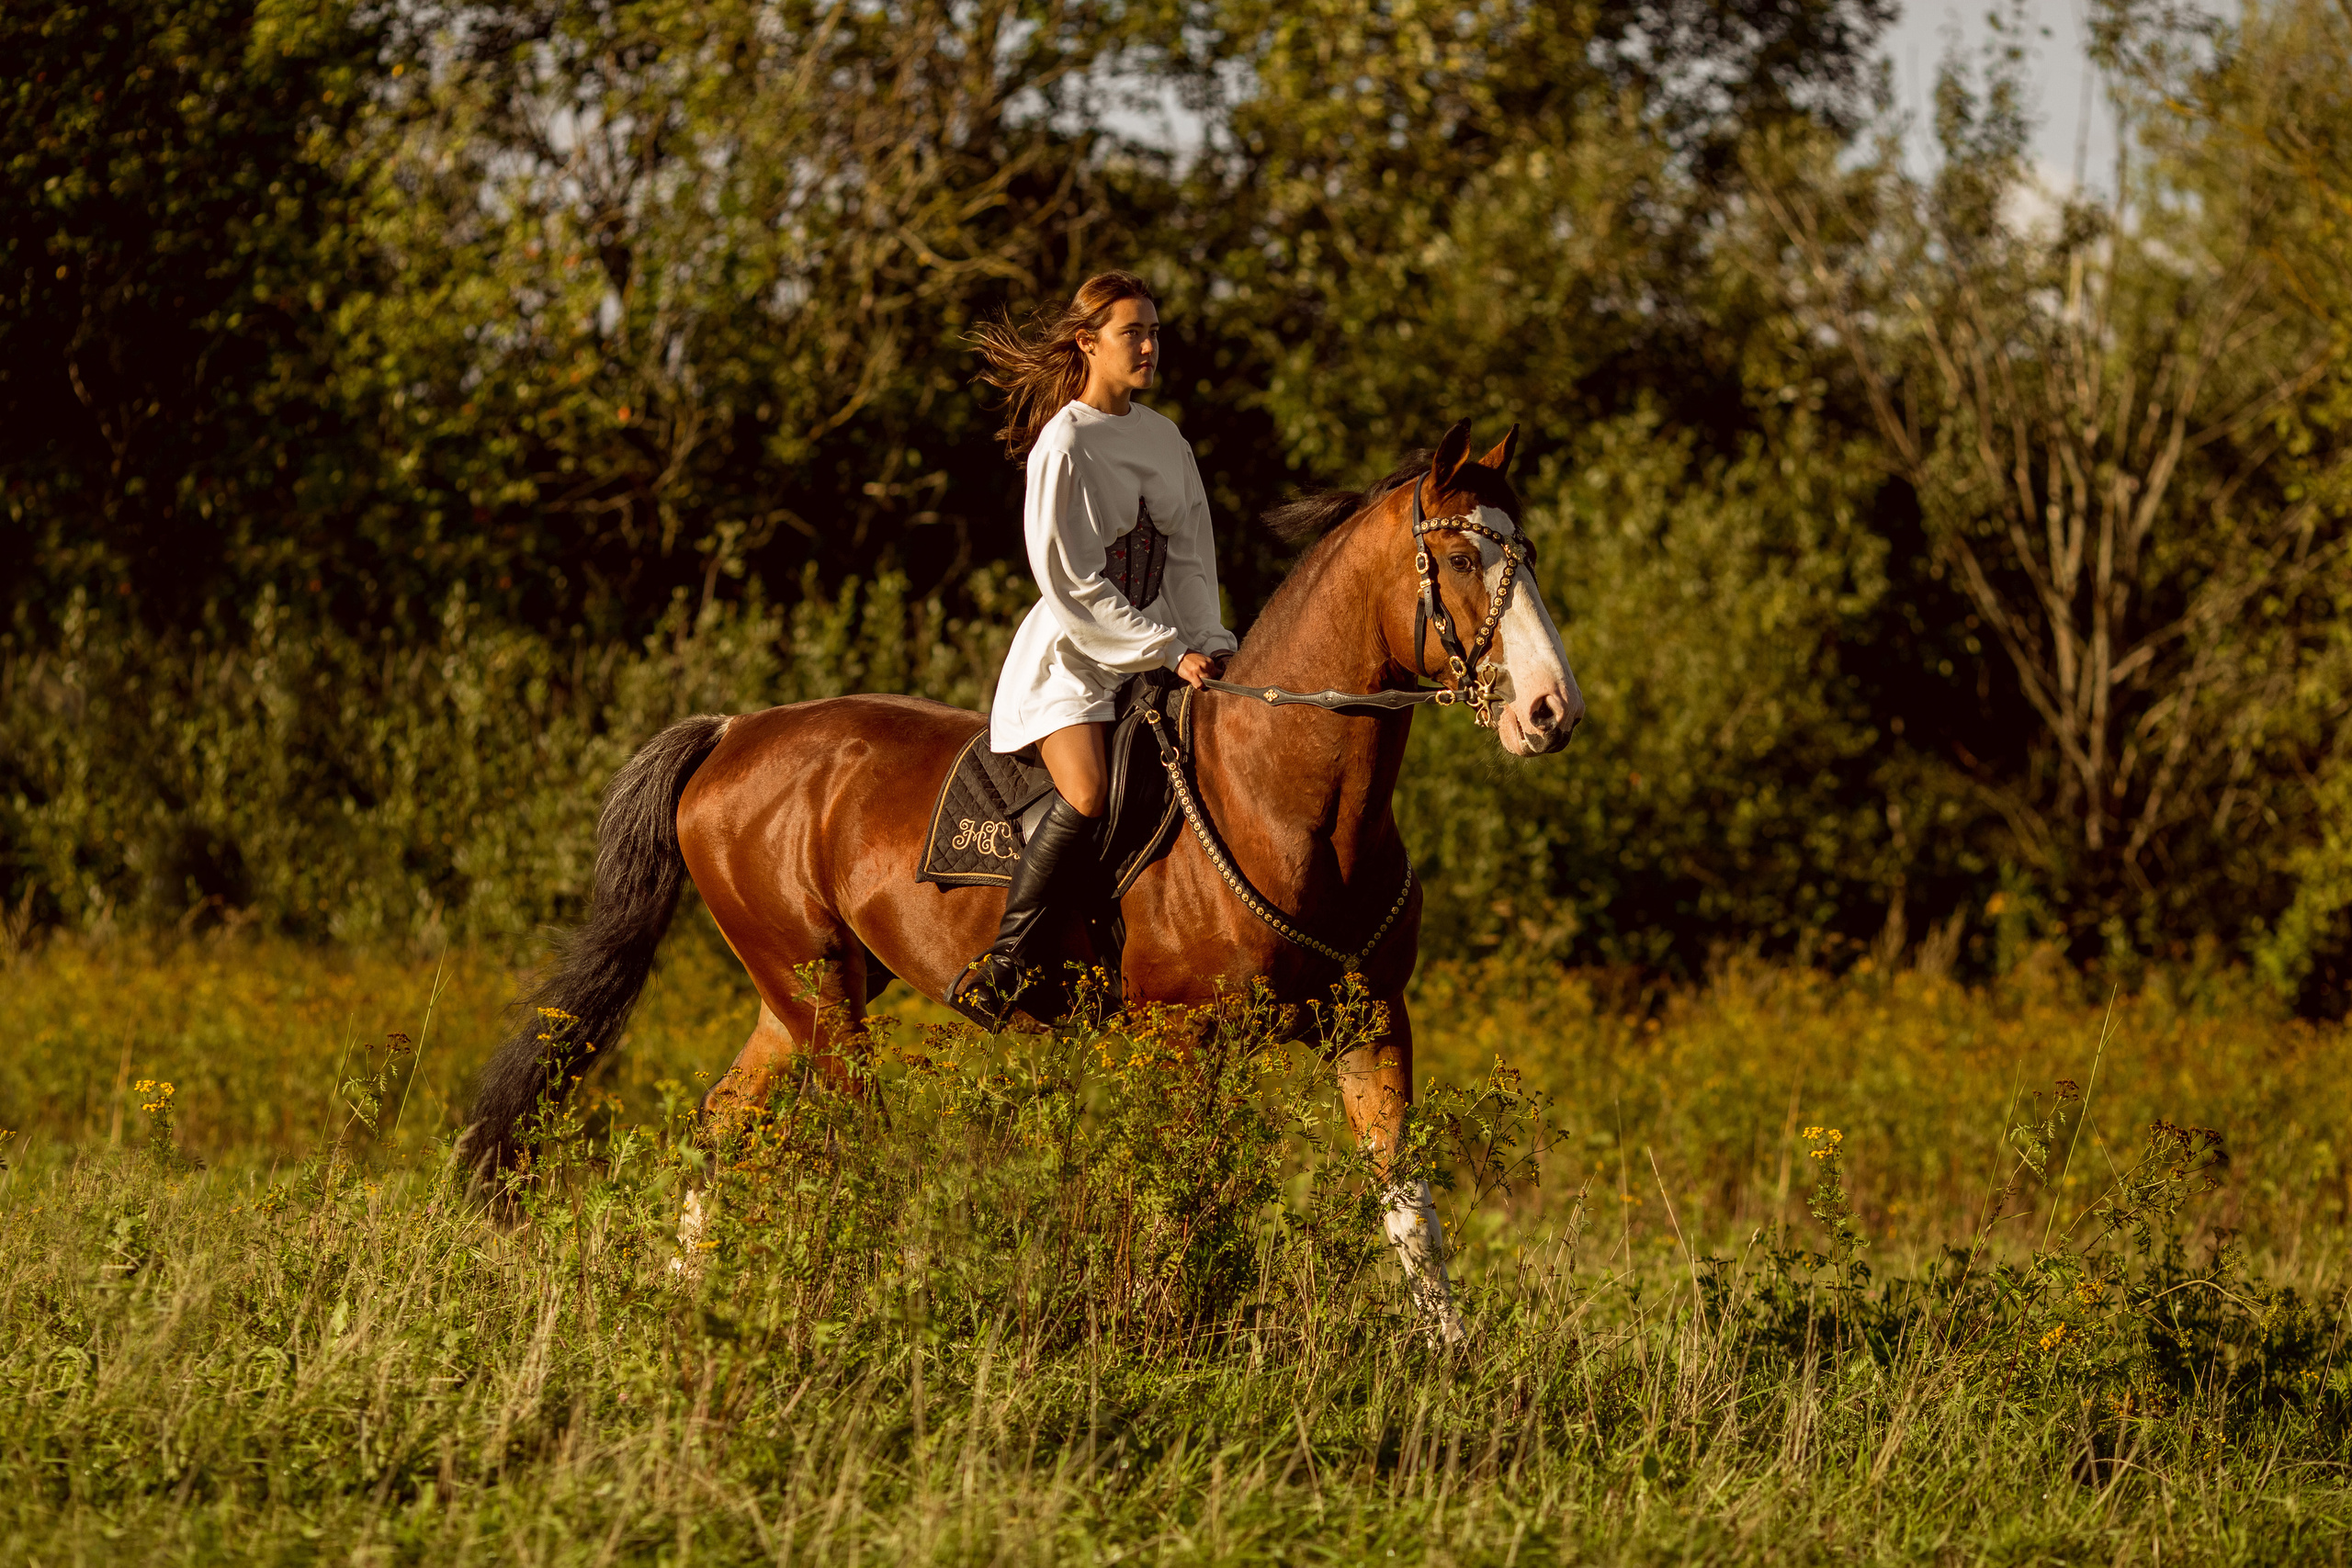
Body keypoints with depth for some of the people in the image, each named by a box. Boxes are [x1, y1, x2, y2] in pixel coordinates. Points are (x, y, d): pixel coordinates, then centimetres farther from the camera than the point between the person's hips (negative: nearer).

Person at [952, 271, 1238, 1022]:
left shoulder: (1164, 438, 13)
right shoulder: (1065, 445, -10)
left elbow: (1189, 559, 14)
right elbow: (1070, 582, -14)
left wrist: (1211, 644, -3)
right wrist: (1170, 654, -16)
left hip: (1152, 656, 8)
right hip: (1071, 657, -8)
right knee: (1089, 793, -30)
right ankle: (1010, 964, -24)